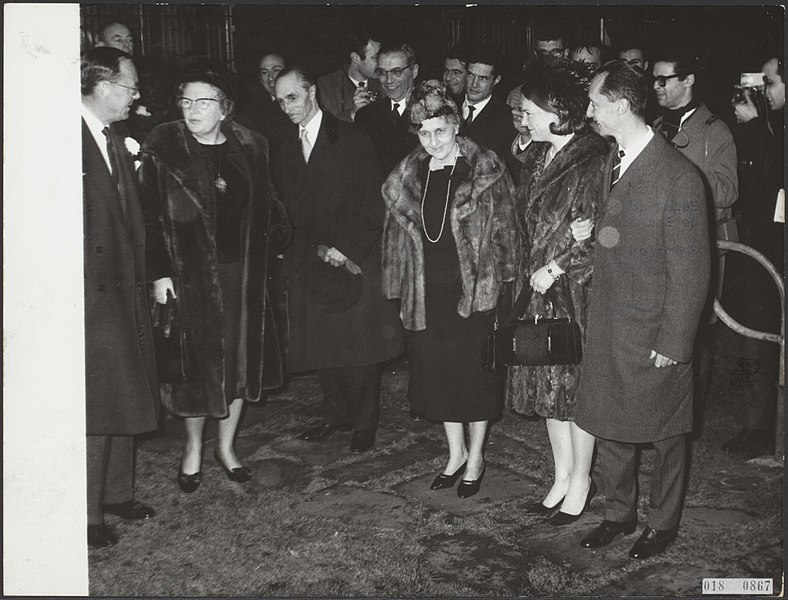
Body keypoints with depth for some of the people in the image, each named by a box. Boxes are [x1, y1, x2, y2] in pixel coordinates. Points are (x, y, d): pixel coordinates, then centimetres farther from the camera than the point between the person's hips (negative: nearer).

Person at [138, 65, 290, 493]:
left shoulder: (249, 147, 5)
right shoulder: (162, 148, -6)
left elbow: (265, 208, 10)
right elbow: (151, 214, -8)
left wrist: (276, 243, -1)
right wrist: (159, 273, -13)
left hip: (243, 272, 4)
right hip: (189, 273, -3)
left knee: (241, 359, 10)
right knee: (195, 363, 5)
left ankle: (226, 446, 29)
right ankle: (193, 447, 27)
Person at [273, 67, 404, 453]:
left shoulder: (351, 139, -5)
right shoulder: (287, 148, 13)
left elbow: (372, 207, -8)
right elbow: (288, 207, 14)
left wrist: (345, 248, -14)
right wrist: (314, 249, -1)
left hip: (353, 261, -5)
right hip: (310, 264, 5)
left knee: (359, 345, 1)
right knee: (321, 346, 8)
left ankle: (365, 424, 14)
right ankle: (336, 415, 25)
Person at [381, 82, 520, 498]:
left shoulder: (487, 172, -6)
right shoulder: (406, 178, 5)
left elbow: (505, 232, -4)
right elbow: (397, 238, 10)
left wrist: (504, 286, -8)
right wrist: (400, 295, 9)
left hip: (475, 291, -4)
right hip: (427, 298, 4)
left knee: (475, 374, 7)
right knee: (437, 374, 12)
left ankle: (476, 457, 26)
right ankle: (456, 453, 31)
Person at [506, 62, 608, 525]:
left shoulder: (594, 162, -15)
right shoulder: (537, 156, 9)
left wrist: (557, 269, -15)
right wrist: (533, 270, 7)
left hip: (577, 291, -7)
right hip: (540, 288, 8)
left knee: (576, 385, 5)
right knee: (546, 385, 13)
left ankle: (581, 482, 23)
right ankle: (563, 476, 30)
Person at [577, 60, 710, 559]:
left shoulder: (679, 177, -18)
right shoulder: (611, 161, 6)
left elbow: (690, 272, -15)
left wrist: (673, 343, -15)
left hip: (655, 334, -7)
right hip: (607, 326, 7)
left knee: (665, 433, 13)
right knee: (609, 426, 17)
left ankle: (664, 523, 33)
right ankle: (619, 512, 37)